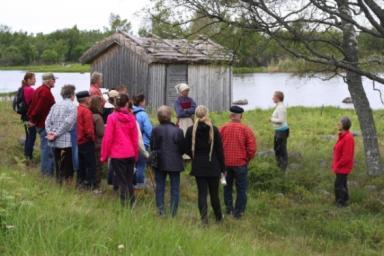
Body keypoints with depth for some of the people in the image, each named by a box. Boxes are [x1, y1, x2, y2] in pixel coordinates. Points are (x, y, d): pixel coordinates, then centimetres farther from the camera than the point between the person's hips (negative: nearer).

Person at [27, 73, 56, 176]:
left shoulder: (39, 90, 14)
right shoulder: (46, 92, -19)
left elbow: (32, 105, 16)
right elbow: (39, 108, -24)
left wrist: (31, 118, 13)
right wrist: (33, 120, -15)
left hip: (40, 123, 11)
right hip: (45, 124, -11)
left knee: (45, 147, 18)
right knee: (47, 147, -5)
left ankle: (46, 169, 27)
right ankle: (47, 171, -1)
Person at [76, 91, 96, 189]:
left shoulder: (76, 110, 6)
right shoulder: (86, 111, -17)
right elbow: (89, 130, -21)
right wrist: (92, 138, -5)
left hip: (78, 141, 8)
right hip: (86, 142, -8)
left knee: (81, 164, 17)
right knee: (91, 165, -1)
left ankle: (80, 183, 25)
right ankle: (91, 185, 0)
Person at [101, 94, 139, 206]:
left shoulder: (112, 117, -9)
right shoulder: (131, 118, -1)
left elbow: (108, 138, -9)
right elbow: (135, 138, 4)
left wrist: (104, 155, 0)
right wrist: (136, 154, 16)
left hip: (117, 154, -3)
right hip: (130, 154, 3)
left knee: (122, 181, 3)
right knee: (129, 180, 15)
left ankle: (124, 204, 1)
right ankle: (132, 203, 16)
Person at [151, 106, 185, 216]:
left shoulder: (155, 130, -9)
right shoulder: (178, 130, -10)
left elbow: (152, 147, -5)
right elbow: (182, 149, -5)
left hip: (160, 163, 1)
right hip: (175, 163, -1)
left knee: (160, 187, 11)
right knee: (175, 188, 7)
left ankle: (160, 210, 9)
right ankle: (173, 212, 7)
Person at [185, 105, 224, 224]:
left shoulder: (191, 130, -6)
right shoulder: (214, 130, -9)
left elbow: (187, 149, 0)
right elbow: (220, 150, -5)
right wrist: (222, 168, 2)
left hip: (198, 166, 1)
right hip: (213, 166, -1)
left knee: (202, 192, 5)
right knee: (214, 193, 11)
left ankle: (204, 218, -1)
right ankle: (218, 217, 24)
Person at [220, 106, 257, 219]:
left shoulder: (223, 128, -6)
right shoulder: (246, 129, -11)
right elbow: (252, 148, -12)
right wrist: (247, 159, 5)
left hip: (226, 163, 2)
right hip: (240, 163, -2)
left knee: (227, 186, 20)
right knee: (241, 188, 9)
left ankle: (229, 208, 27)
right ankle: (238, 211, 11)